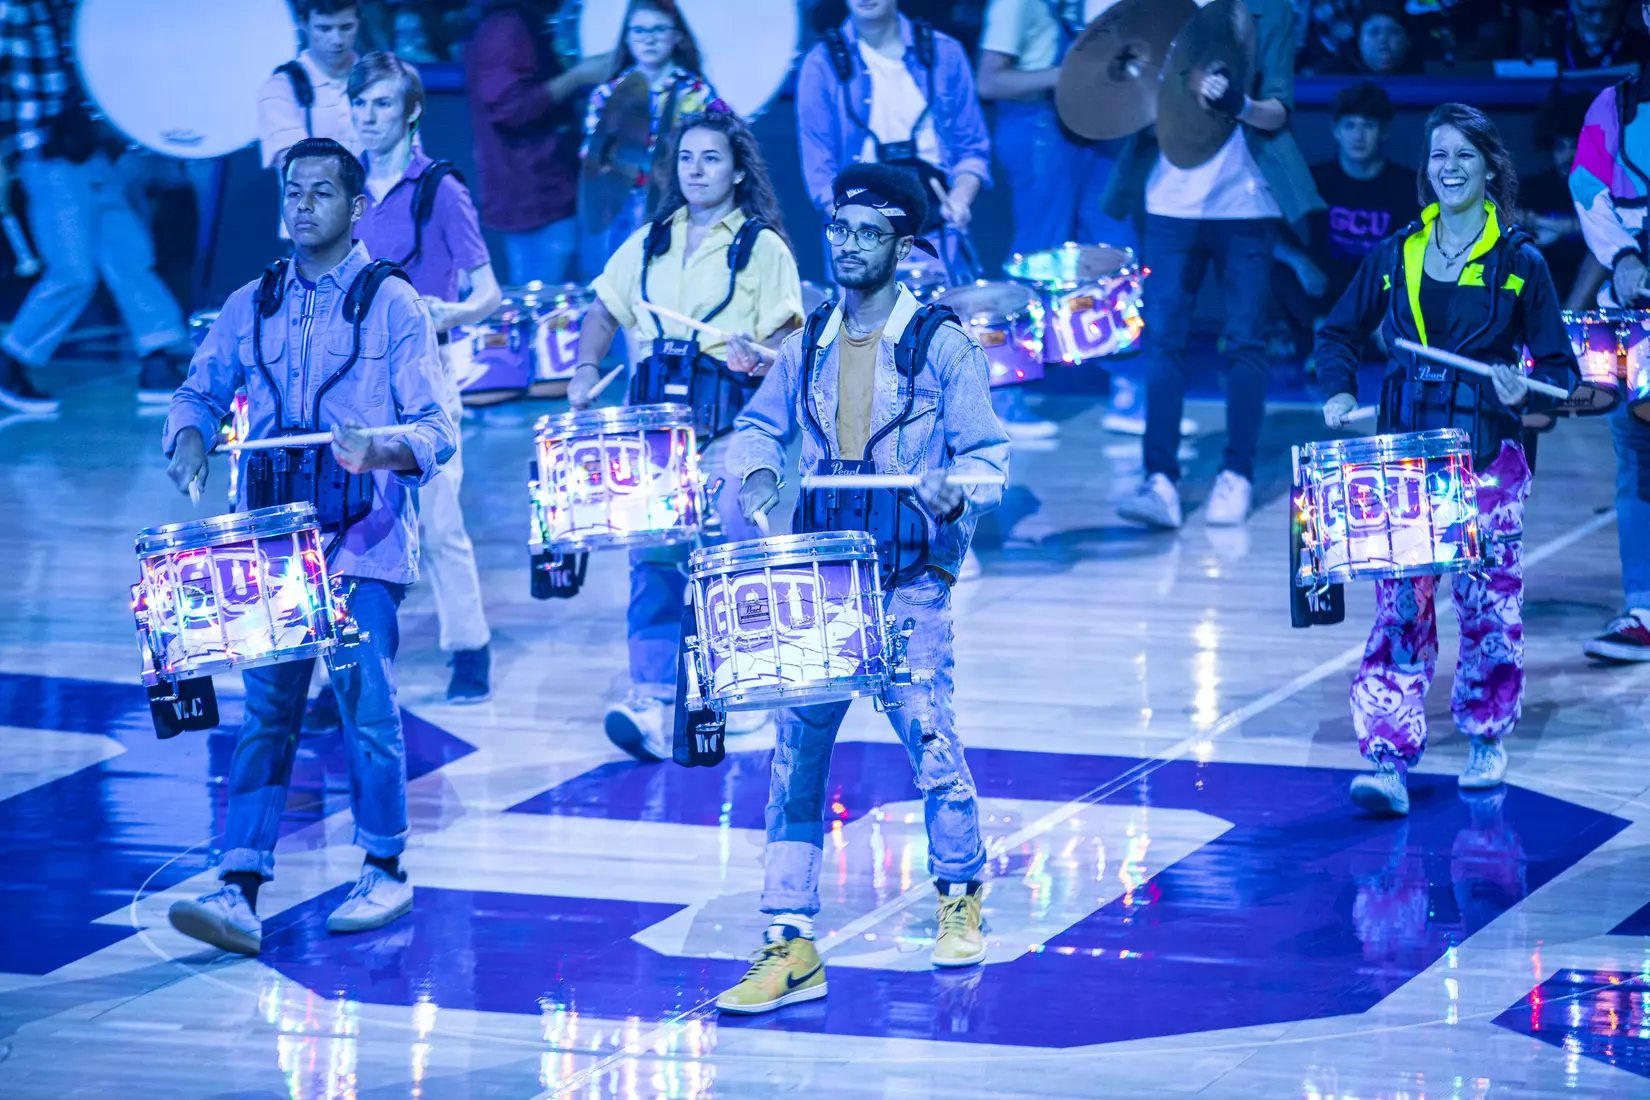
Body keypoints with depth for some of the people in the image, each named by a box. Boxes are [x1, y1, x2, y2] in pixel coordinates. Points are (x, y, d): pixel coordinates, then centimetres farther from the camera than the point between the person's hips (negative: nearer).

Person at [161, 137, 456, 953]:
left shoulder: (393, 306, 0)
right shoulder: (251, 306, 13)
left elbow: (435, 431, -5)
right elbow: (200, 391, 19)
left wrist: (378, 450, -26)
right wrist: (190, 438, -4)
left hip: (362, 544, -3)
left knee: (367, 708, -1)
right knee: (265, 710, -2)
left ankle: (385, 872, 16)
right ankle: (240, 891, -7)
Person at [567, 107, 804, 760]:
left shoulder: (763, 247, 2)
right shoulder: (651, 243, 16)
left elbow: (788, 340, -5)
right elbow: (605, 312, 22)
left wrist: (759, 356, -27)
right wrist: (587, 368, 5)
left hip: (730, 424, -4)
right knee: (652, 558, -5)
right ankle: (653, 704, -8)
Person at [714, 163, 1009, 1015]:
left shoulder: (942, 346, -4)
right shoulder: (809, 344, 9)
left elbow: (987, 459, -3)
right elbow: (761, 425, 22)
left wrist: (954, 493, -25)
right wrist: (757, 470, 0)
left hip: (911, 578, -4)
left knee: (927, 735, -7)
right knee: (796, 747, -2)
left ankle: (960, 894, 22)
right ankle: (790, 944, 0)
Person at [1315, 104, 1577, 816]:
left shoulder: (1520, 263, 0)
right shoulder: (1396, 256, 7)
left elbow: (1559, 367, 3)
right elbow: (1341, 333, 19)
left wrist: (1525, 391, -18)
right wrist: (1339, 393, 1)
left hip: (1488, 456, -1)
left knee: (1487, 602, 4)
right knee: (1400, 604, -7)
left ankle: (1486, 740, 25)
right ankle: (1390, 759, -11)